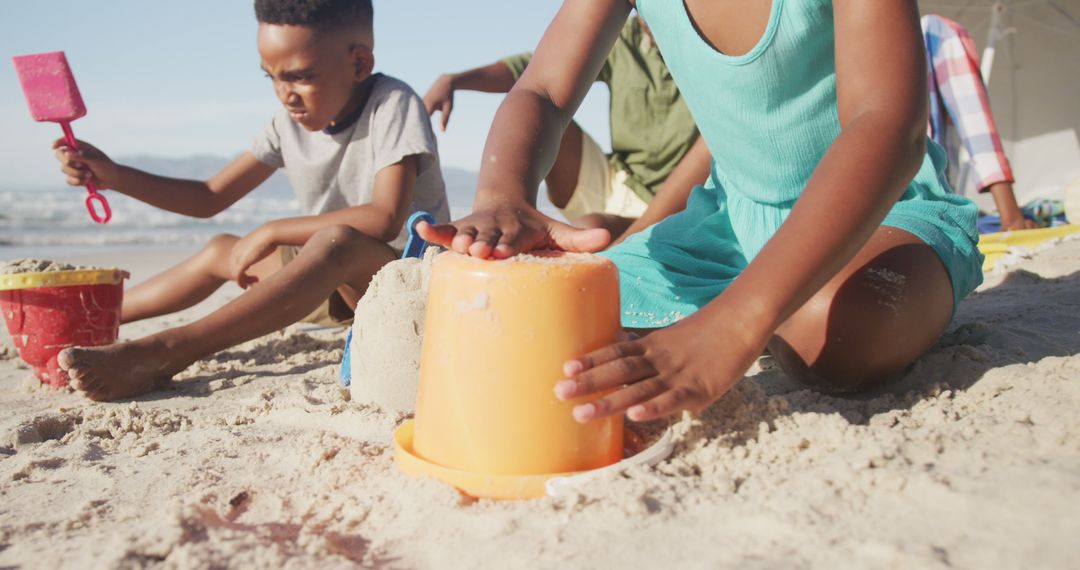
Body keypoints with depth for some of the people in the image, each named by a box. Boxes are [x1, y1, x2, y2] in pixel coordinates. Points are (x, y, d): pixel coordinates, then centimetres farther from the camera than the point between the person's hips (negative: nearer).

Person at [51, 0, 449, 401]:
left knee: (337, 240, -37)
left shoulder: (393, 105, -17)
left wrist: (272, 232, -23)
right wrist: (113, 176, -4)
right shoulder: (290, 122, 3)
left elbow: (385, 220, -30)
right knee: (221, 251, 10)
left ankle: (165, 353, -42)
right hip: (337, 285, 7)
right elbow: (210, 198, 8)